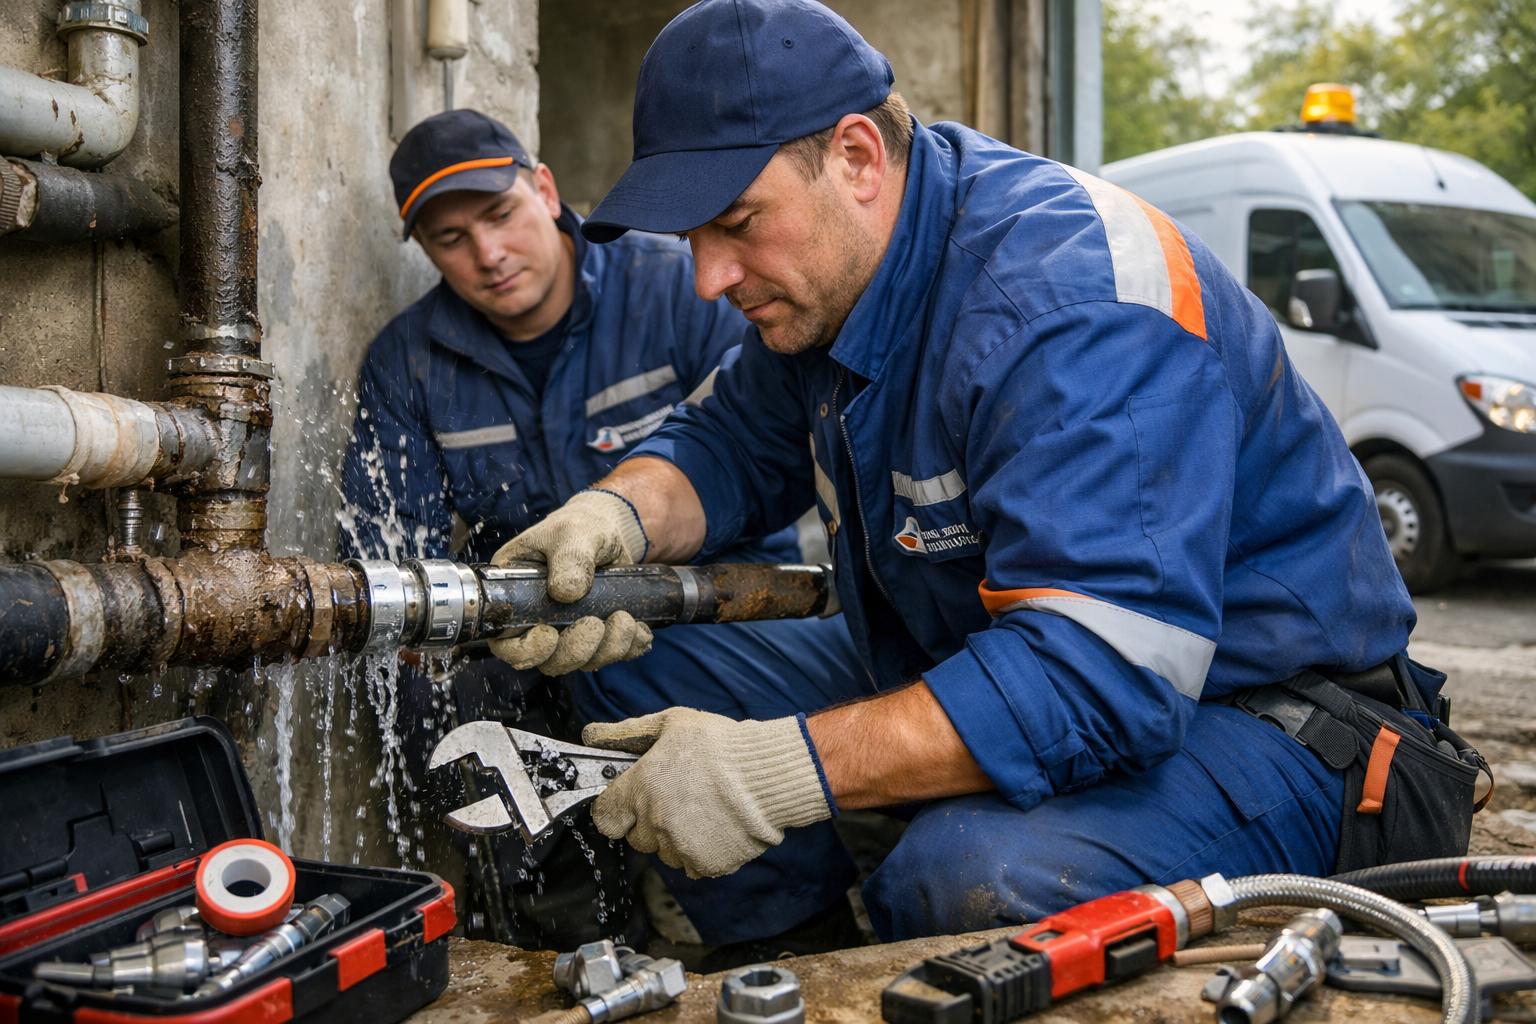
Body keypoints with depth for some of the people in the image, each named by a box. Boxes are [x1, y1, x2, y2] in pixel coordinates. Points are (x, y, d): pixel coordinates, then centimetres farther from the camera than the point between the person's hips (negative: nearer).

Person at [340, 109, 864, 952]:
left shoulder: (682, 289, -5)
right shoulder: (406, 365, 6)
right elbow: (383, 554, -2)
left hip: (721, 609, -3)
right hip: (537, 652, 3)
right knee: (436, 691, -26)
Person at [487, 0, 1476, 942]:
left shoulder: (1069, 301, -27)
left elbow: (1098, 671, -36)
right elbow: (730, 445, 11)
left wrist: (771, 770, -39)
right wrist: (616, 515, -13)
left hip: (1251, 713, -8)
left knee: (968, 876, -38)